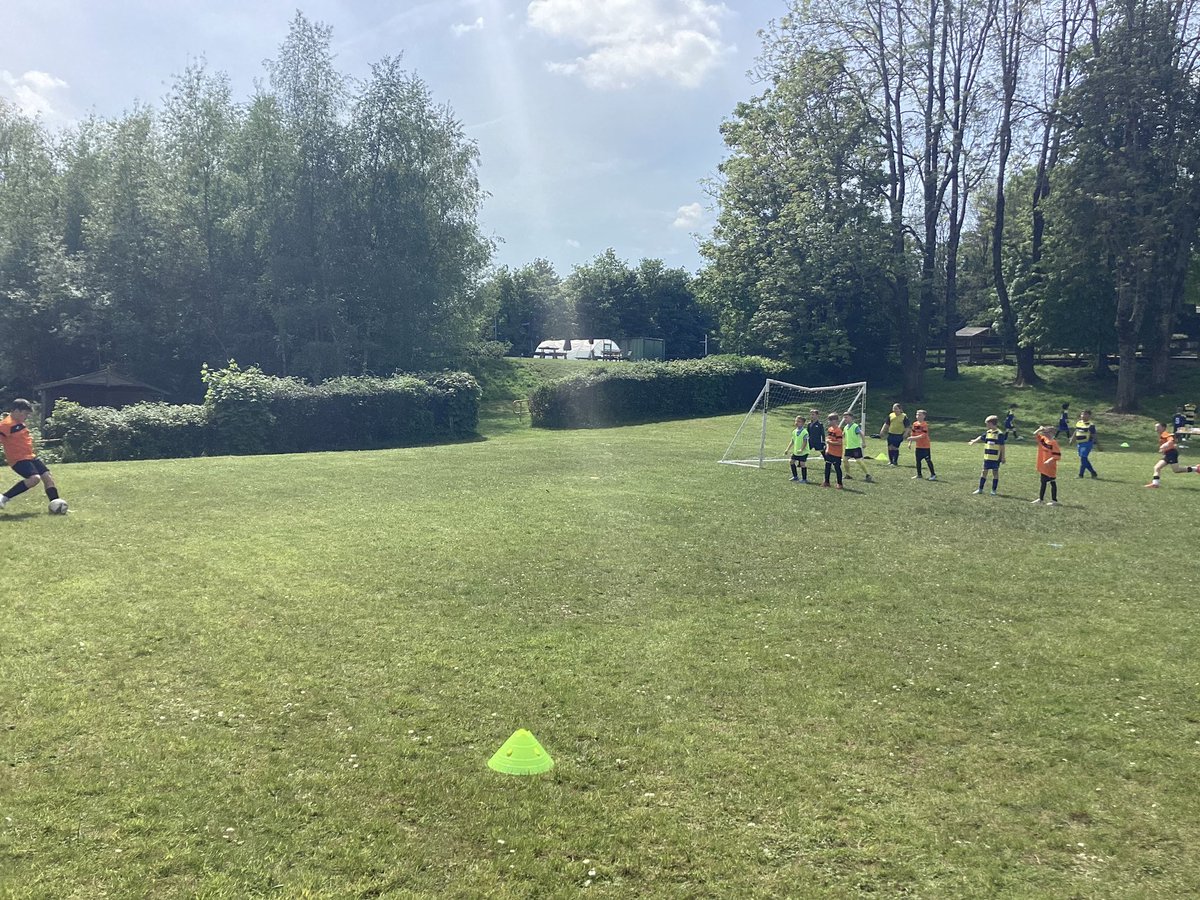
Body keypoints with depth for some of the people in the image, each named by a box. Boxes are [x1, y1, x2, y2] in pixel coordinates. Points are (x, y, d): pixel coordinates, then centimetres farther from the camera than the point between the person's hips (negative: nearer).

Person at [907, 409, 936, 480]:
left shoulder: (925, 425, -14)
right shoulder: (915, 424, 6)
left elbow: (923, 435, -22)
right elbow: (912, 434, 11)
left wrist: (913, 438, -25)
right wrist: (910, 442, 2)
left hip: (925, 446, -7)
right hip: (918, 446, 7)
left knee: (928, 460, -4)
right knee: (918, 460, 11)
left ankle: (933, 474, 4)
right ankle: (919, 475, 21)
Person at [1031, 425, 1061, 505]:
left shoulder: (1053, 443, -17)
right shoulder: (1042, 439, 4)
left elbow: (1058, 455, -18)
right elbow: (1034, 435, 6)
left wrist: (1050, 460, -25)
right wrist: (1039, 429, -9)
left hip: (1051, 467, -8)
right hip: (1043, 466, 8)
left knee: (1052, 483, 0)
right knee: (1043, 482, 16)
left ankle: (1054, 500, 6)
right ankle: (1041, 499, 25)